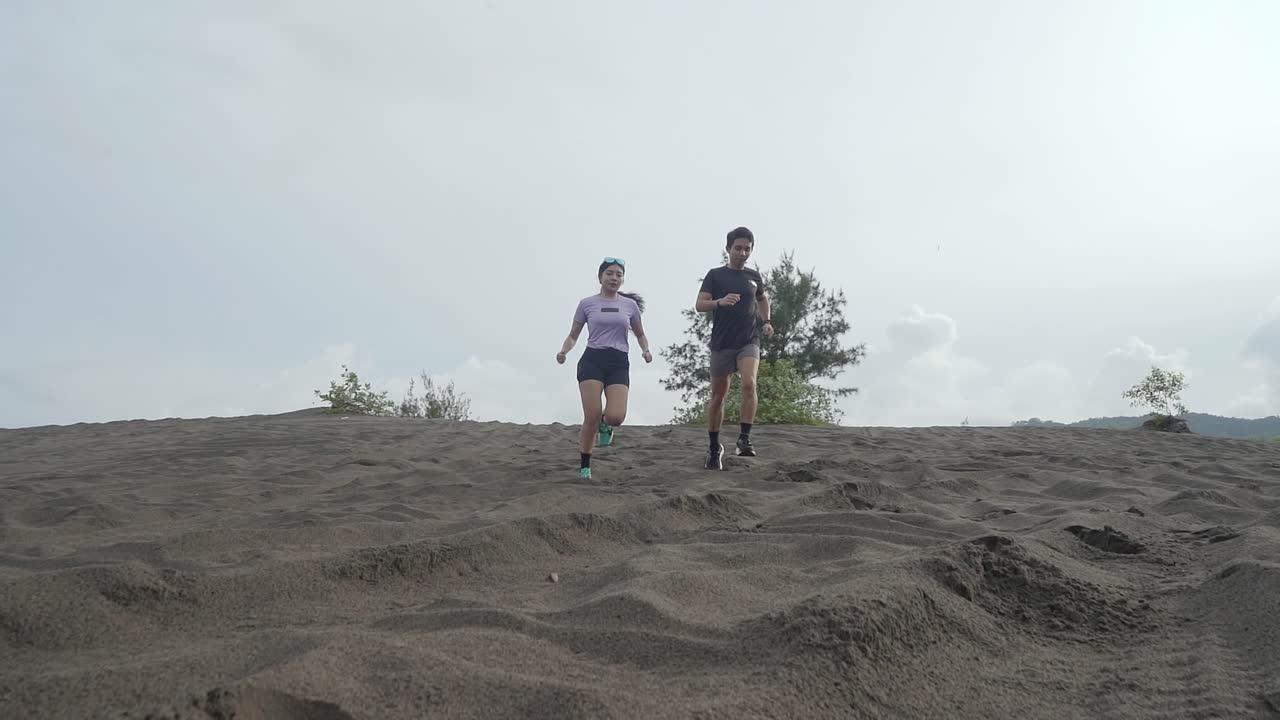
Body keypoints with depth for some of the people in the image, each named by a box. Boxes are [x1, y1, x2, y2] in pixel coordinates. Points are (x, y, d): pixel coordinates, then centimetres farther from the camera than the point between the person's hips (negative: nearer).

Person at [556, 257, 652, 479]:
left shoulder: (630, 305, 12)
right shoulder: (587, 304, 8)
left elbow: (640, 334, 23)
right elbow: (573, 336, 12)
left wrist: (646, 350, 2)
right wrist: (563, 351, -9)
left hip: (619, 362, 1)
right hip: (592, 359, -1)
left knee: (616, 416, -19)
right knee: (592, 416, -15)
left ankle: (605, 424, 22)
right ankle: (585, 466, 5)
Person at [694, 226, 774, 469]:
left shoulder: (754, 276, 10)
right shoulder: (715, 275, 2)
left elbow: (763, 299, 29)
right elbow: (699, 305, -5)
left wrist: (766, 321, 12)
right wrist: (720, 302, -24)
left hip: (749, 342, 1)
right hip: (722, 343, -1)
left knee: (749, 384, -25)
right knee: (718, 396, 6)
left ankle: (745, 438, -17)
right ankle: (714, 448, 21)